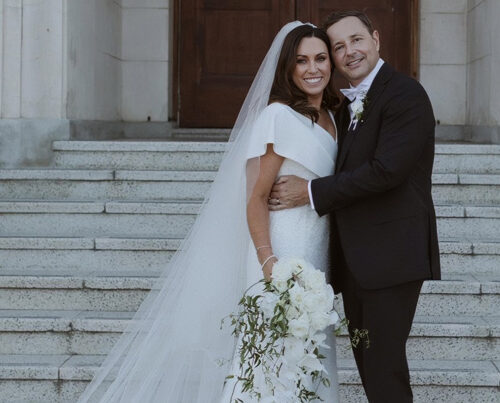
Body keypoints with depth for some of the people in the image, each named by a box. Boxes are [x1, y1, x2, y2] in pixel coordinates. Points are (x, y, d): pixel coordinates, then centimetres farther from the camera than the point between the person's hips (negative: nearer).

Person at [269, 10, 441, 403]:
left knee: (383, 364, -8)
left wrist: (312, 191, -15)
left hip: (390, 253, -9)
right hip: (355, 259, 9)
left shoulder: (405, 94, -10)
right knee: (365, 359, 13)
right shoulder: (346, 107, 17)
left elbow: (387, 170, -21)